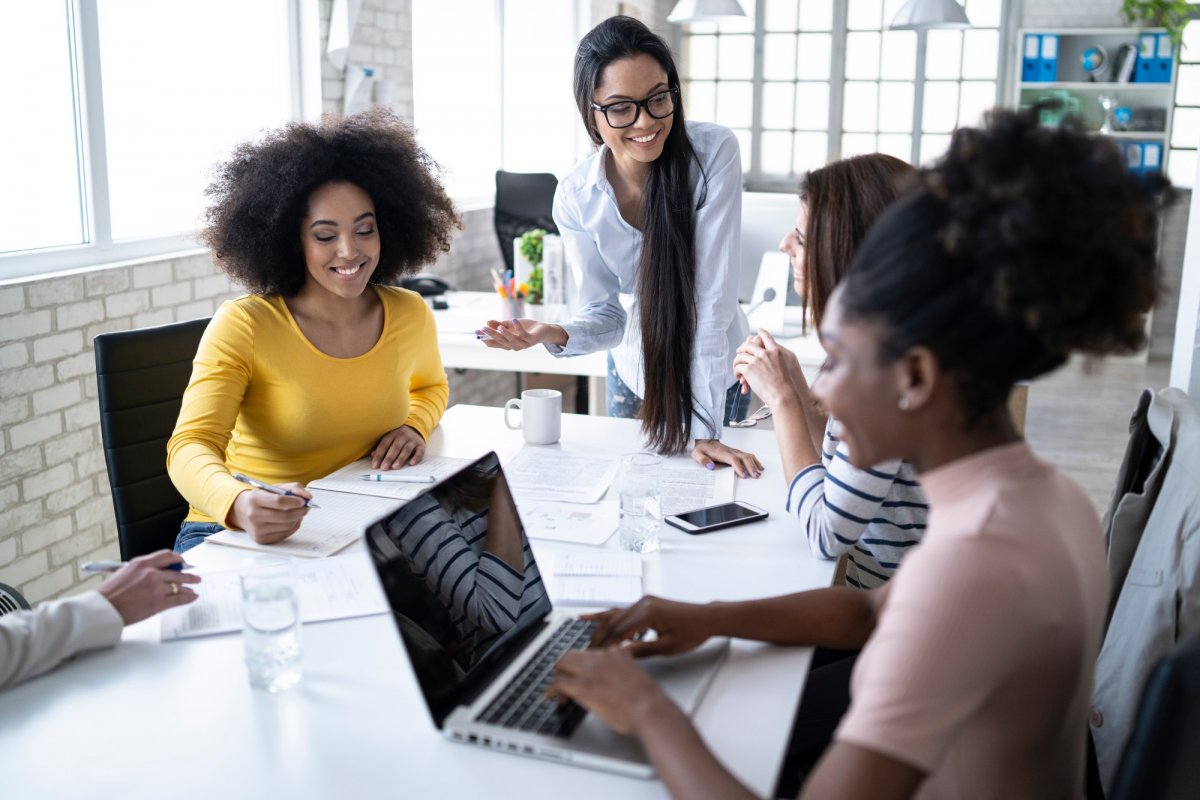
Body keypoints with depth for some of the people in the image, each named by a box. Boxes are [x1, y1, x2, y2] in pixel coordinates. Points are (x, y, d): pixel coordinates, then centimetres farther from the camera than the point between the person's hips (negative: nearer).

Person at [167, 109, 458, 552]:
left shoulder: (410, 315, 1)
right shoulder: (242, 327, -14)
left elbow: (431, 385, 23)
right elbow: (191, 448, -22)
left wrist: (414, 425, 0)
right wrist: (240, 505, -45)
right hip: (239, 532, -4)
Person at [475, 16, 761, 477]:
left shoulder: (714, 153, -26)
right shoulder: (576, 197, -18)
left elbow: (712, 297, -28)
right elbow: (605, 314, -11)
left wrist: (704, 428, -30)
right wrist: (557, 335, -33)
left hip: (715, 372, -2)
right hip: (631, 374, 2)